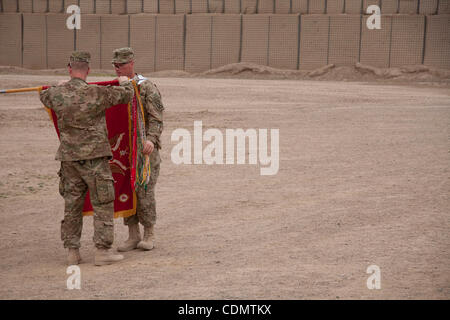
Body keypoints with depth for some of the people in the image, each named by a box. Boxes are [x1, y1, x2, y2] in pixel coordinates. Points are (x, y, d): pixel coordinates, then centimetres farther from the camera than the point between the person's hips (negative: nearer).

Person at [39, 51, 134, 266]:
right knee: (103, 204, 3)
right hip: (94, 156, -4)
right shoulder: (96, 93, -13)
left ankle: (72, 252, 15)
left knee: (72, 204, 12)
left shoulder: (57, 94, -1)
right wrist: (125, 83, 22)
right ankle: (102, 251, 2)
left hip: (69, 157, 5)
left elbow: (43, 96, 24)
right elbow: (127, 95, -1)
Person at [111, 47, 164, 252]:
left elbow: (156, 120, -13)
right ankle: (133, 236, 13)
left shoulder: (147, 88, -7)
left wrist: (151, 139, -29)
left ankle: (149, 235, 8)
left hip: (144, 150, -5)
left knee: (144, 191, -5)